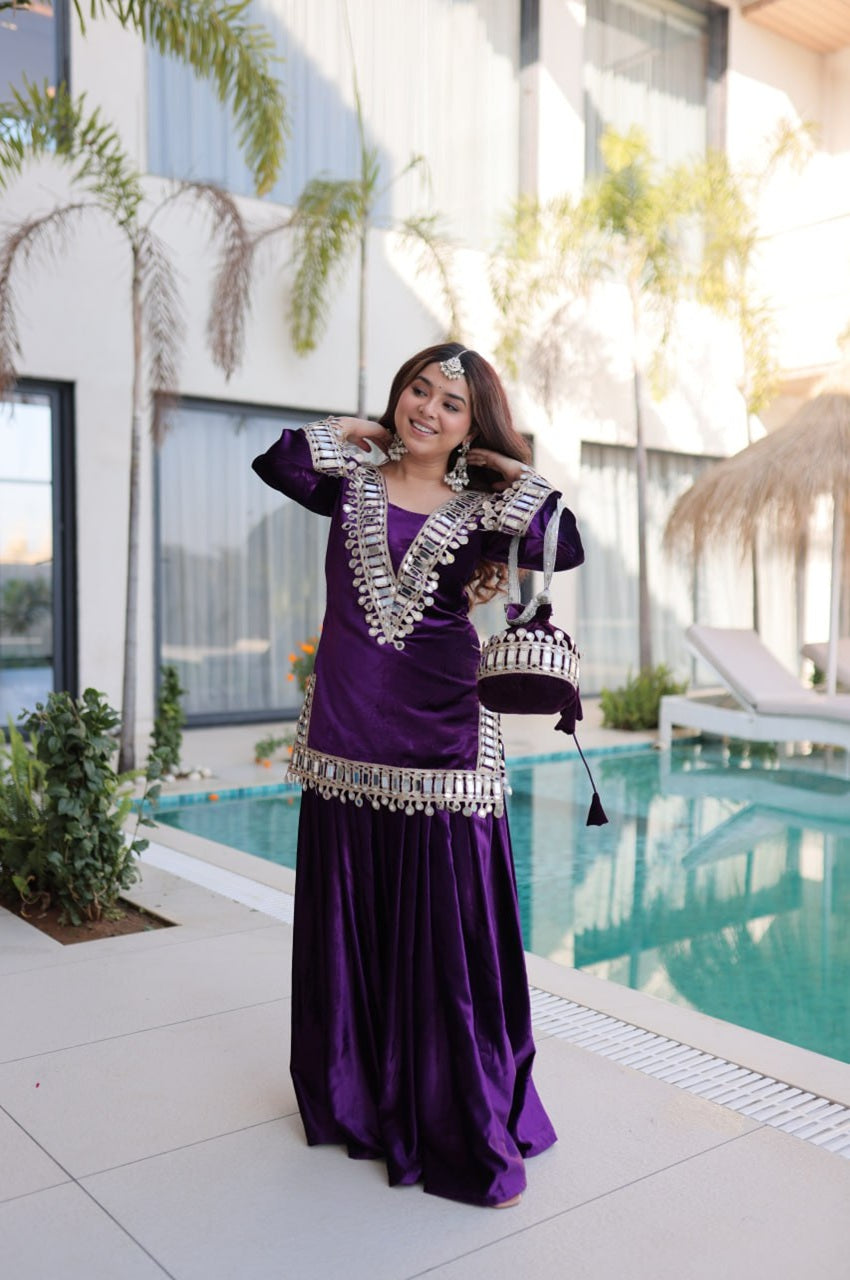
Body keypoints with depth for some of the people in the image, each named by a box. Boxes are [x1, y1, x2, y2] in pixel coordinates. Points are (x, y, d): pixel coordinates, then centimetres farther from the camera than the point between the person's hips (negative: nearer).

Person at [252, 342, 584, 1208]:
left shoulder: (480, 510, 6)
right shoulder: (353, 484, 10)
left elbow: (567, 551, -10)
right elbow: (274, 463, -8)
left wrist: (517, 472, -3)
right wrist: (351, 432, 3)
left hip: (440, 743, -2)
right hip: (346, 742, 2)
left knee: (445, 931, 0)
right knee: (349, 922, 12)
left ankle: (463, 1134, 14)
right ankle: (354, 1097, 32)